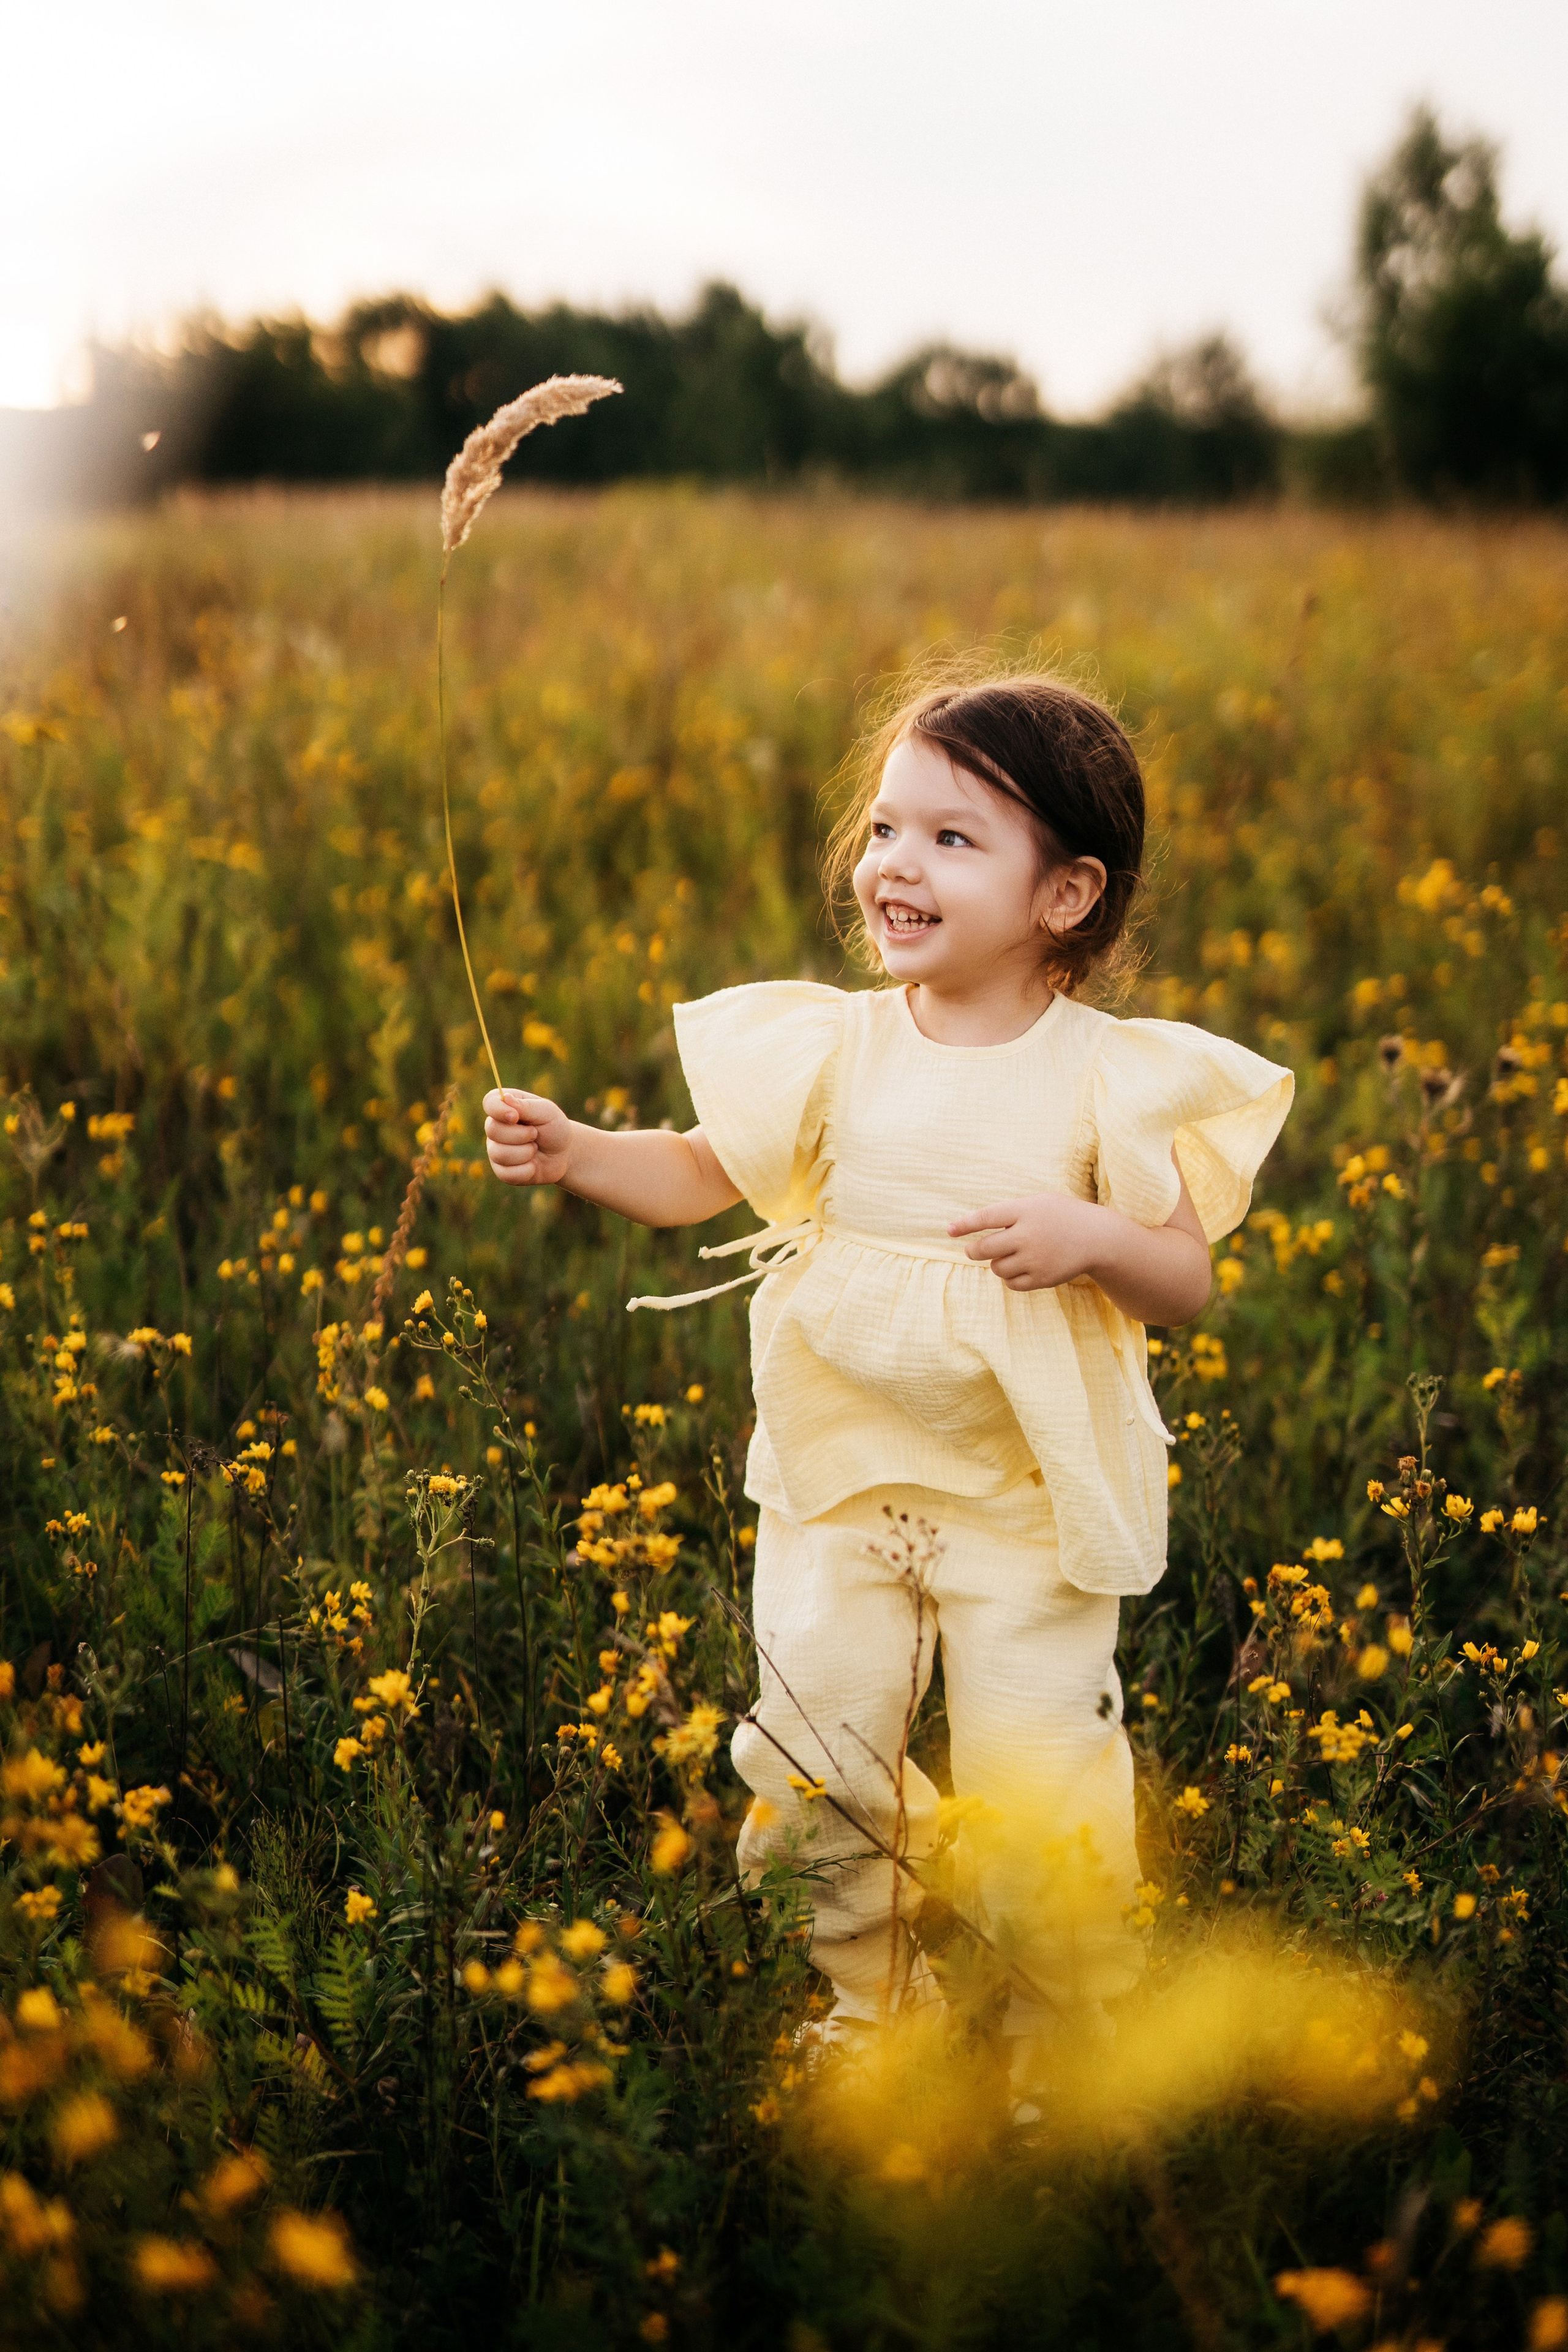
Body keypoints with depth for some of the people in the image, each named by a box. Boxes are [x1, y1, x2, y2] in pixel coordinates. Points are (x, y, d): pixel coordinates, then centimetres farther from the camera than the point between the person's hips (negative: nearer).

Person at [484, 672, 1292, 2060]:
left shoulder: (1113, 1079, -9)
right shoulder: (825, 1048, -2)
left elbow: (1190, 1283, -5)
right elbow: (701, 1174, 8)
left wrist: (1095, 1239, -25)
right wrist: (570, 1151, -8)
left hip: (1032, 1504, -3)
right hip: (839, 1487, 3)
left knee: (1041, 1788, 1)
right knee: (821, 1767, 6)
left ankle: (1071, 2029, 27)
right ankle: (872, 2005, 31)